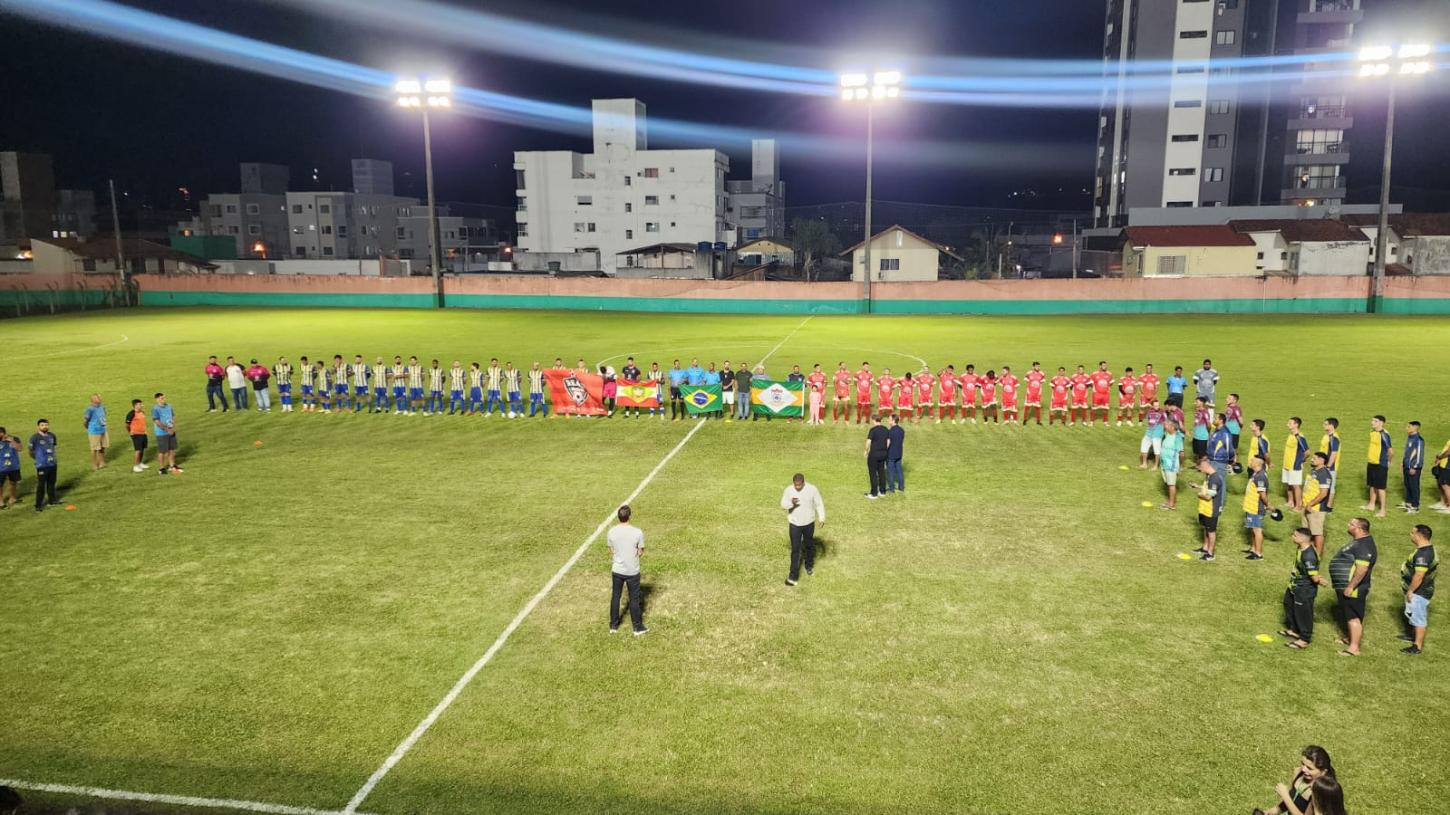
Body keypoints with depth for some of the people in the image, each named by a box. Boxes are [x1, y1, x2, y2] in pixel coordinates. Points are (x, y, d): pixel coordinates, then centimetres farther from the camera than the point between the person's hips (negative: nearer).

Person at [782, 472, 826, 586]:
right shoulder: (789, 490, -12)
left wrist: (821, 518, -13)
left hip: (809, 523, 1)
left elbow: (819, 504, -5)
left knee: (809, 546, 20)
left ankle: (809, 565, 45)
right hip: (795, 524, -1)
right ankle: (793, 575, 3)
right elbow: (783, 505, -5)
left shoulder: (812, 489, -15)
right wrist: (791, 503, -27)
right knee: (795, 549, -2)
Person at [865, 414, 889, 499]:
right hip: (883, 454, 7)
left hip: (874, 454, -7)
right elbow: (888, 442, 8)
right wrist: (885, 450, 17)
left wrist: (866, 451, -4)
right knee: (881, 472, 15)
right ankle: (882, 491, 22)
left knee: (873, 473, 1)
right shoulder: (886, 430, 5)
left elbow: (868, 442, -19)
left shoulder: (873, 430, -16)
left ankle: (874, 494, 3)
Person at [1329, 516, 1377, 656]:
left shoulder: (1364, 546, -24)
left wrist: (1350, 587, -27)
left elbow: (1362, 569, -30)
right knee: (1348, 615, 23)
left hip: (1352, 589, -11)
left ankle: (1354, 648, 1)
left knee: (1353, 617, -4)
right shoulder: (1359, 541, 10)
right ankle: (1350, 638, 37)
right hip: (1343, 587, 11)